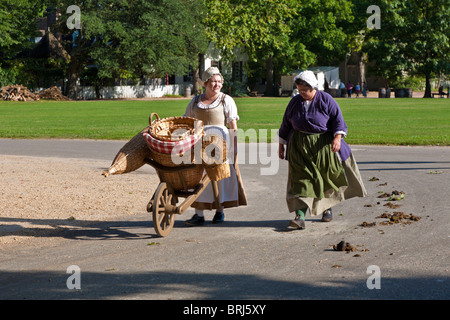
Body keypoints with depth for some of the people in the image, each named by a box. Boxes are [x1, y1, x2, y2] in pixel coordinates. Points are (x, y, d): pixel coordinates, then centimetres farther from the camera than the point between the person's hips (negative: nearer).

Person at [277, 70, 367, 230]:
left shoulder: (326, 100, -5)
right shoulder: (295, 102, 4)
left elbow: (338, 119, -9)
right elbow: (285, 125, 13)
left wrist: (337, 138, -24)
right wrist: (281, 145, 14)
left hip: (323, 144, -1)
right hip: (300, 147, 1)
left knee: (327, 176, 9)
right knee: (301, 178, -10)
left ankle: (327, 207, 36)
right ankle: (300, 216, -19)